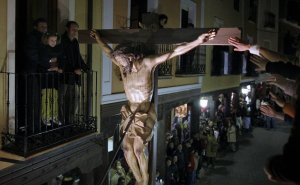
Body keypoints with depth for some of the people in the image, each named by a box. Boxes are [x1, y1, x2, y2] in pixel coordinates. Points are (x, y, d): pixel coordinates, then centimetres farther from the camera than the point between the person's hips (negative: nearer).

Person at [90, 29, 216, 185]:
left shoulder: (148, 63, -14)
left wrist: (197, 42, -26)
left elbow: (175, 52, -20)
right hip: (130, 111, 5)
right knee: (127, 146, -6)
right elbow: (108, 51, 19)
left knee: (138, 148, -11)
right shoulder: (123, 66, 1)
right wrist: (97, 37, 32)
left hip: (145, 112, -5)